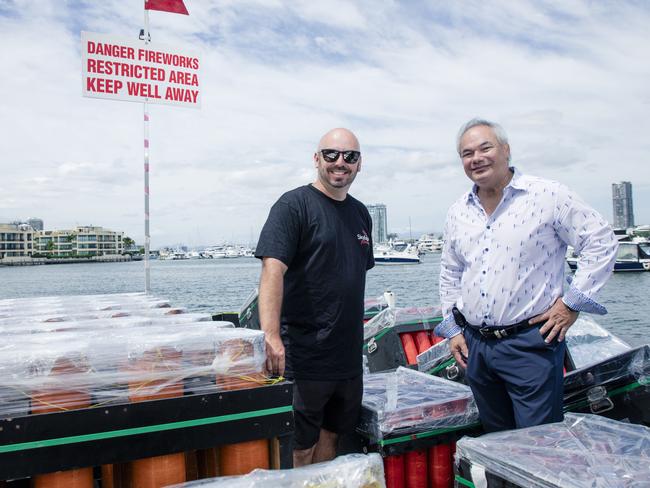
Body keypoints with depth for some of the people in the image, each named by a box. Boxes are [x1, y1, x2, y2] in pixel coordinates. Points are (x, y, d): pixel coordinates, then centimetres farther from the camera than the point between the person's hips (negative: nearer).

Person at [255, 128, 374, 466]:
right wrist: (271, 336, -33)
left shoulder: (360, 213, 12)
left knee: (331, 436, 19)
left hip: (349, 355, 7)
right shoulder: (294, 205, -10)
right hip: (302, 356, -7)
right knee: (300, 449, 4)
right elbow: (273, 269, -22)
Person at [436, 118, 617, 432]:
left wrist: (572, 303, -9)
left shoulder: (547, 195, -8)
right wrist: (452, 329, 14)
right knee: (496, 441, 19)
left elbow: (601, 242, -6)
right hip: (475, 345, 5)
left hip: (530, 343, -5)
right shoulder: (458, 212, 8)